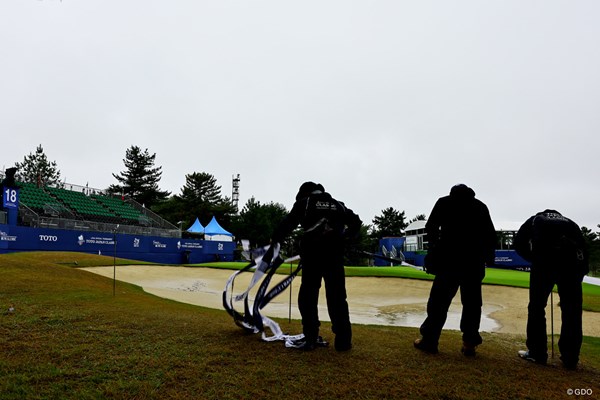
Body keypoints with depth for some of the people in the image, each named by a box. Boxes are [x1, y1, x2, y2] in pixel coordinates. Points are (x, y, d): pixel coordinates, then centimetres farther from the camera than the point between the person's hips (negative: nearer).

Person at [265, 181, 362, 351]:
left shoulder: (304, 202, 13)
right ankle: (343, 340, 9)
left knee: (308, 294, 6)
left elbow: (288, 223, 2)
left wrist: (274, 240, 5)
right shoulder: (338, 205, 22)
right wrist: (345, 237, 32)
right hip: (334, 251, 3)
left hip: (312, 250, -3)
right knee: (337, 296, 8)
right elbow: (356, 221, 20)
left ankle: (310, 338, 5)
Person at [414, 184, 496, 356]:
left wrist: (435, 246, 16)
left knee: (439, 300, 1)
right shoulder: (481, 206, 14)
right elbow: (491, 234, 10)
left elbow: (430, 227, 1)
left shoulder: (444, 202, 8)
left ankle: (429, 340, 2)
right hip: (474, 262, 3)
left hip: (450, 259, -2)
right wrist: (488, 256, 19)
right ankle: (469, 343, 9)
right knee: (472, 302, 10)